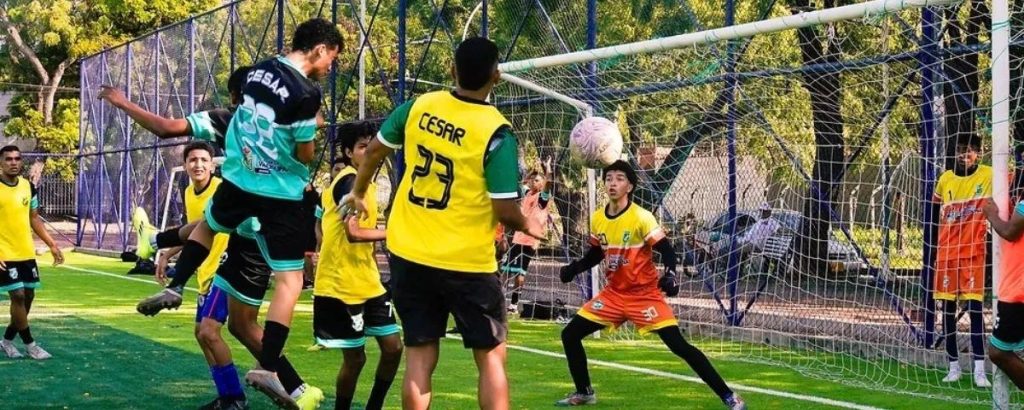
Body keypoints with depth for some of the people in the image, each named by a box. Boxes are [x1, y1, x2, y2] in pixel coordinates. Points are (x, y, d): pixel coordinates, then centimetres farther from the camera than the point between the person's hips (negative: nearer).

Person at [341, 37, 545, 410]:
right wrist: (528, 227, 7)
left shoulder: (419, 107, -2)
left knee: (420, 357, 10)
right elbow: (504, 210, -15)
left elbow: (376, 148, 13)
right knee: (491, 357, 9)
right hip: (466, 262, -4)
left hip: (408, 253, 4)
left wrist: (358, 192, 31)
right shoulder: (496, 133, -16)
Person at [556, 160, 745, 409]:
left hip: (645, 294, -6)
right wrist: (573, 268, 1)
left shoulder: (641, 217, -16)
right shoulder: (597, 219, 1)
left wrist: (670, 275, -36)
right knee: (569, 335, 2)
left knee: (679, 345, -15)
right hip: (613, 294, 6)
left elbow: (666, 250, -18)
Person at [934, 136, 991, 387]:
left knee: (974, 306, -8)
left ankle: (980, 369, -10)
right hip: (946, 251, 3)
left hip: (973, 251, -3)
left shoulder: (988, 175, -3)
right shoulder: (945, 178, 6)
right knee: (948, 308, 4)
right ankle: (954, 366, 12)